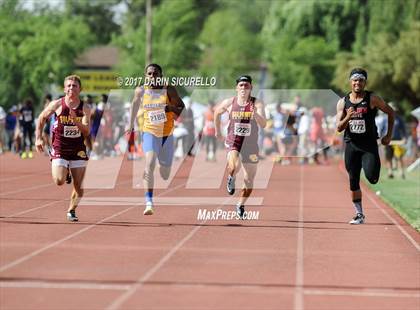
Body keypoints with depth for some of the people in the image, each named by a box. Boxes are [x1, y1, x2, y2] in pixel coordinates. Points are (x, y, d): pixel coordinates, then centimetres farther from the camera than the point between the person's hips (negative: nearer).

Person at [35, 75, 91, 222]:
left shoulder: (85, 109, -4)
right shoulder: (57, 104, -6)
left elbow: (86, 132, -13)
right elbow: (41, 118, 9)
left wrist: (76, 121, -29)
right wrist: (38, 138, 3)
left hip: (78, 150, 1)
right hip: (59, 149, -1)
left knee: (79, 186, -1)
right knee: (59, 181, -18)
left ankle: (71, 210, 23)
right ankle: (60, 170, 19)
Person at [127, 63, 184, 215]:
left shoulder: (169, 90, -7)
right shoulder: (141, 91, -2)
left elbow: (183, 109, -3)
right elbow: (135, 103, 18)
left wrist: (172, 108, -24)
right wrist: (131, 125, 20)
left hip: (167, 133, 1)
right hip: (150, 132, -1)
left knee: (165, 173, 11)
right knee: (149, 164, -24)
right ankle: (148, 202, -27)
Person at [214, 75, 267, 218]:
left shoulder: (257, 104, -11)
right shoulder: (229, 103, -6)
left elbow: (263, 124, -24)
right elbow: (217, 112, 15)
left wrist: (256, 114, -43)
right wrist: (217, 130, 22)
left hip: (250, 146, 1)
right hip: (233, 142, -1)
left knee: (249, 181, 11)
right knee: (235, 166, -33)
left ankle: (240, 205, 34)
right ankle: (231, 178, 2)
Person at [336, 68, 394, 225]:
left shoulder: (372, 99, -4)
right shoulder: (343, 102, 3)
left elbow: (390, 112, 7)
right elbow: (339, 128, 0)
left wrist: (389, 135, 3)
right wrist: (348, 117, -20)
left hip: (369, 144, -3)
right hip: (351, 145, 3)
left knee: (372, 178, -19)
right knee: (353, 181, 3)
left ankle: (375, 164, 19)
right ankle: (359, 215, 16)